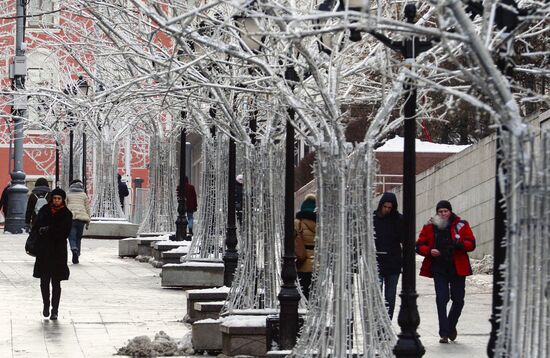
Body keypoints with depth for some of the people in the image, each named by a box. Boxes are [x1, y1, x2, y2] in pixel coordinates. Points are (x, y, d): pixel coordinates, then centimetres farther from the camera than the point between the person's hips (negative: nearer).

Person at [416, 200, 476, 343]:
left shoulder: (461, 225, 1)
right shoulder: (429, 227, 4)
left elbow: (471, 244, -1)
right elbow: (419, 245, 7)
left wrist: (461, 244, -22)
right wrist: (429, 251, -14)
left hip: (457, 269, 0)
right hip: (439, 269, 0)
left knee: (458, 299, 6)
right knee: (441, 299, -8)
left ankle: (451, 326, 31)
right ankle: (444, 333, -6)